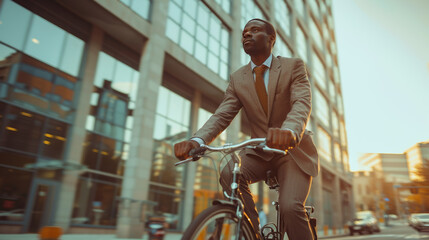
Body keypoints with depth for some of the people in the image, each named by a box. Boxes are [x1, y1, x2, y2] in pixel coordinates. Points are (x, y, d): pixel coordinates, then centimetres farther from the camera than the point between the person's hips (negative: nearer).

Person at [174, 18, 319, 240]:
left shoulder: (293, 66, -5)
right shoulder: (237, 78, 4)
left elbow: (302, 103, -22)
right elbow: (221, 115, -8)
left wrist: (289, 132, -46)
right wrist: (196, 141, -29)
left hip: (293, 150, -2)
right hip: (259, 152, 3)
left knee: (290, 207, -25)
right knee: (229, 173, -27)